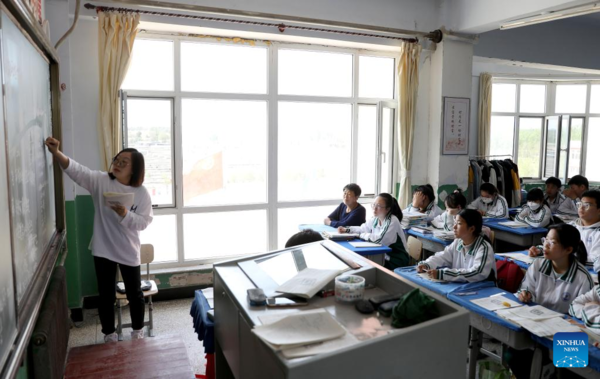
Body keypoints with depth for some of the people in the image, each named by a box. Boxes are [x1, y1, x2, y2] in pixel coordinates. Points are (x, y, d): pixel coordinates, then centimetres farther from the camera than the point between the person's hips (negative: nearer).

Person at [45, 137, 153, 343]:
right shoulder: (100, 181, -6)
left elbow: (142, 223, -13)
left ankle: (138, 333, 34)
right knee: (106, 295, 12)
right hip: (103, 249, 1)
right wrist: (56, 152, -33)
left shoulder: (142, 193, -9)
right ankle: (109, 336, 31)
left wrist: (124, 213, -29)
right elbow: (76, 169, -18)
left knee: (134, 294, 12)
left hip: (128, 252, -1)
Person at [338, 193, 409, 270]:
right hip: (384, 255, 7)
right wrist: (346, 229, 2)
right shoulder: (376, 219, 2)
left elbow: (380, 239, -30)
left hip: (397, 260, -7)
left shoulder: (392, 221, -22)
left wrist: (363, 235, -15)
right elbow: (362, 228, 17)